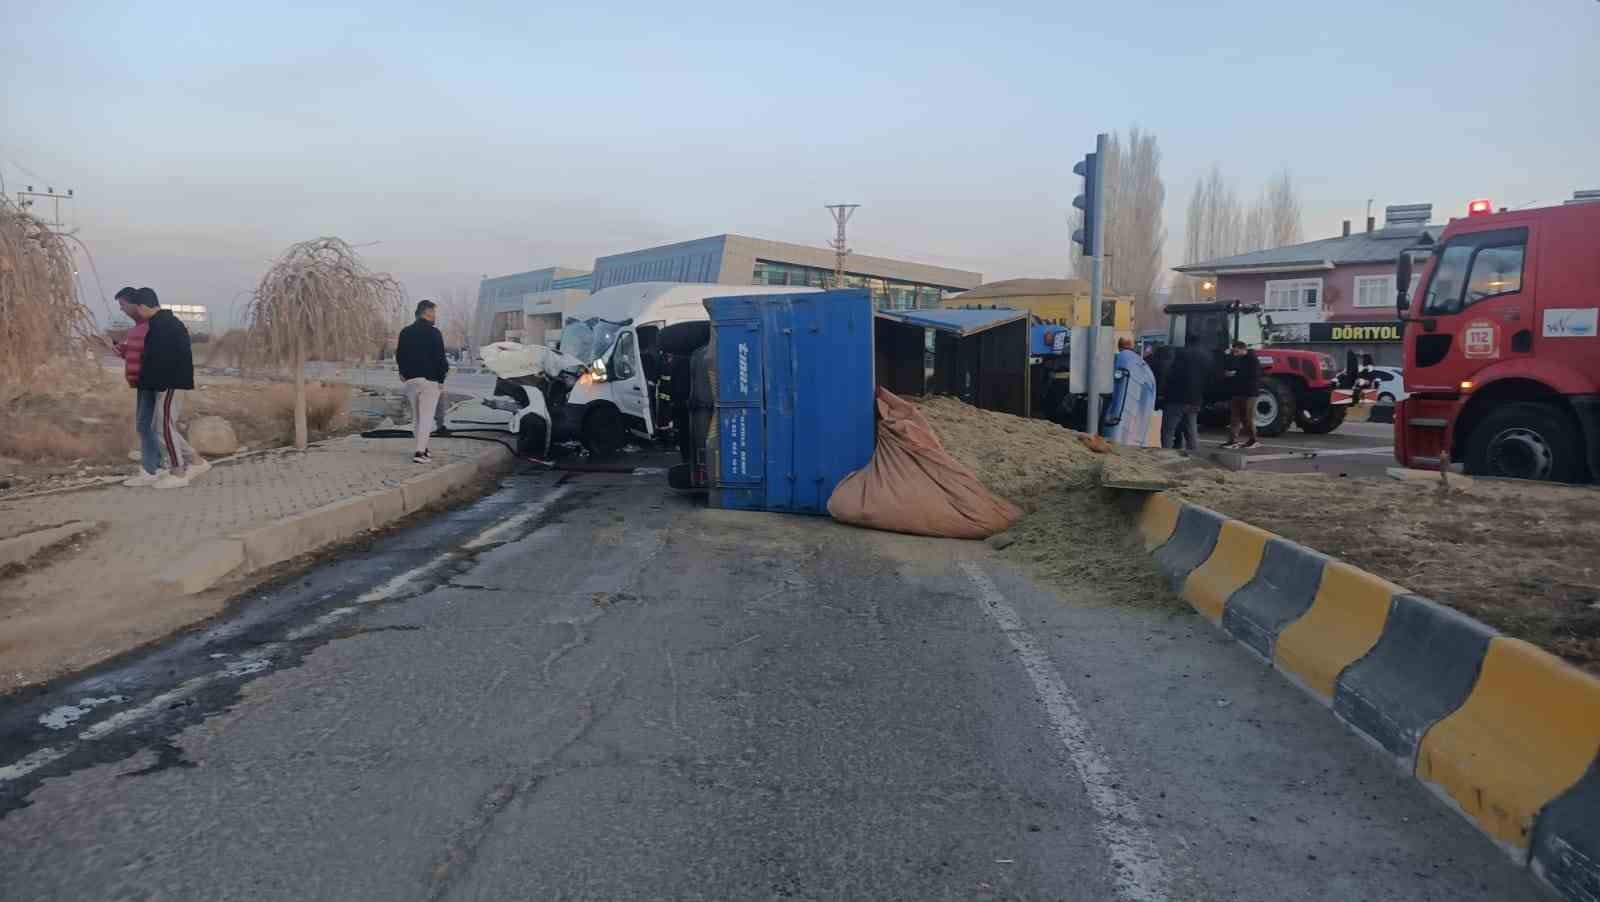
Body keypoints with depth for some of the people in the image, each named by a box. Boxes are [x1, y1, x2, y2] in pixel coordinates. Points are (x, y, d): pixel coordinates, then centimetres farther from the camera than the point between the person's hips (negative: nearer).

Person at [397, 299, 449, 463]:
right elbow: (439, 358, -13)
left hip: (410, 380, 6)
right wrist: (441, 379, -6)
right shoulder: (434, 333, -10)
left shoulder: (405, 332, 9)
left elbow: (399, 356, 14)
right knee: (426, 416, -5)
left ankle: (423, 448, 21)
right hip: (429, 380, -6)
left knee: (416, 416, 15)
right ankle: (420, 452, -11)